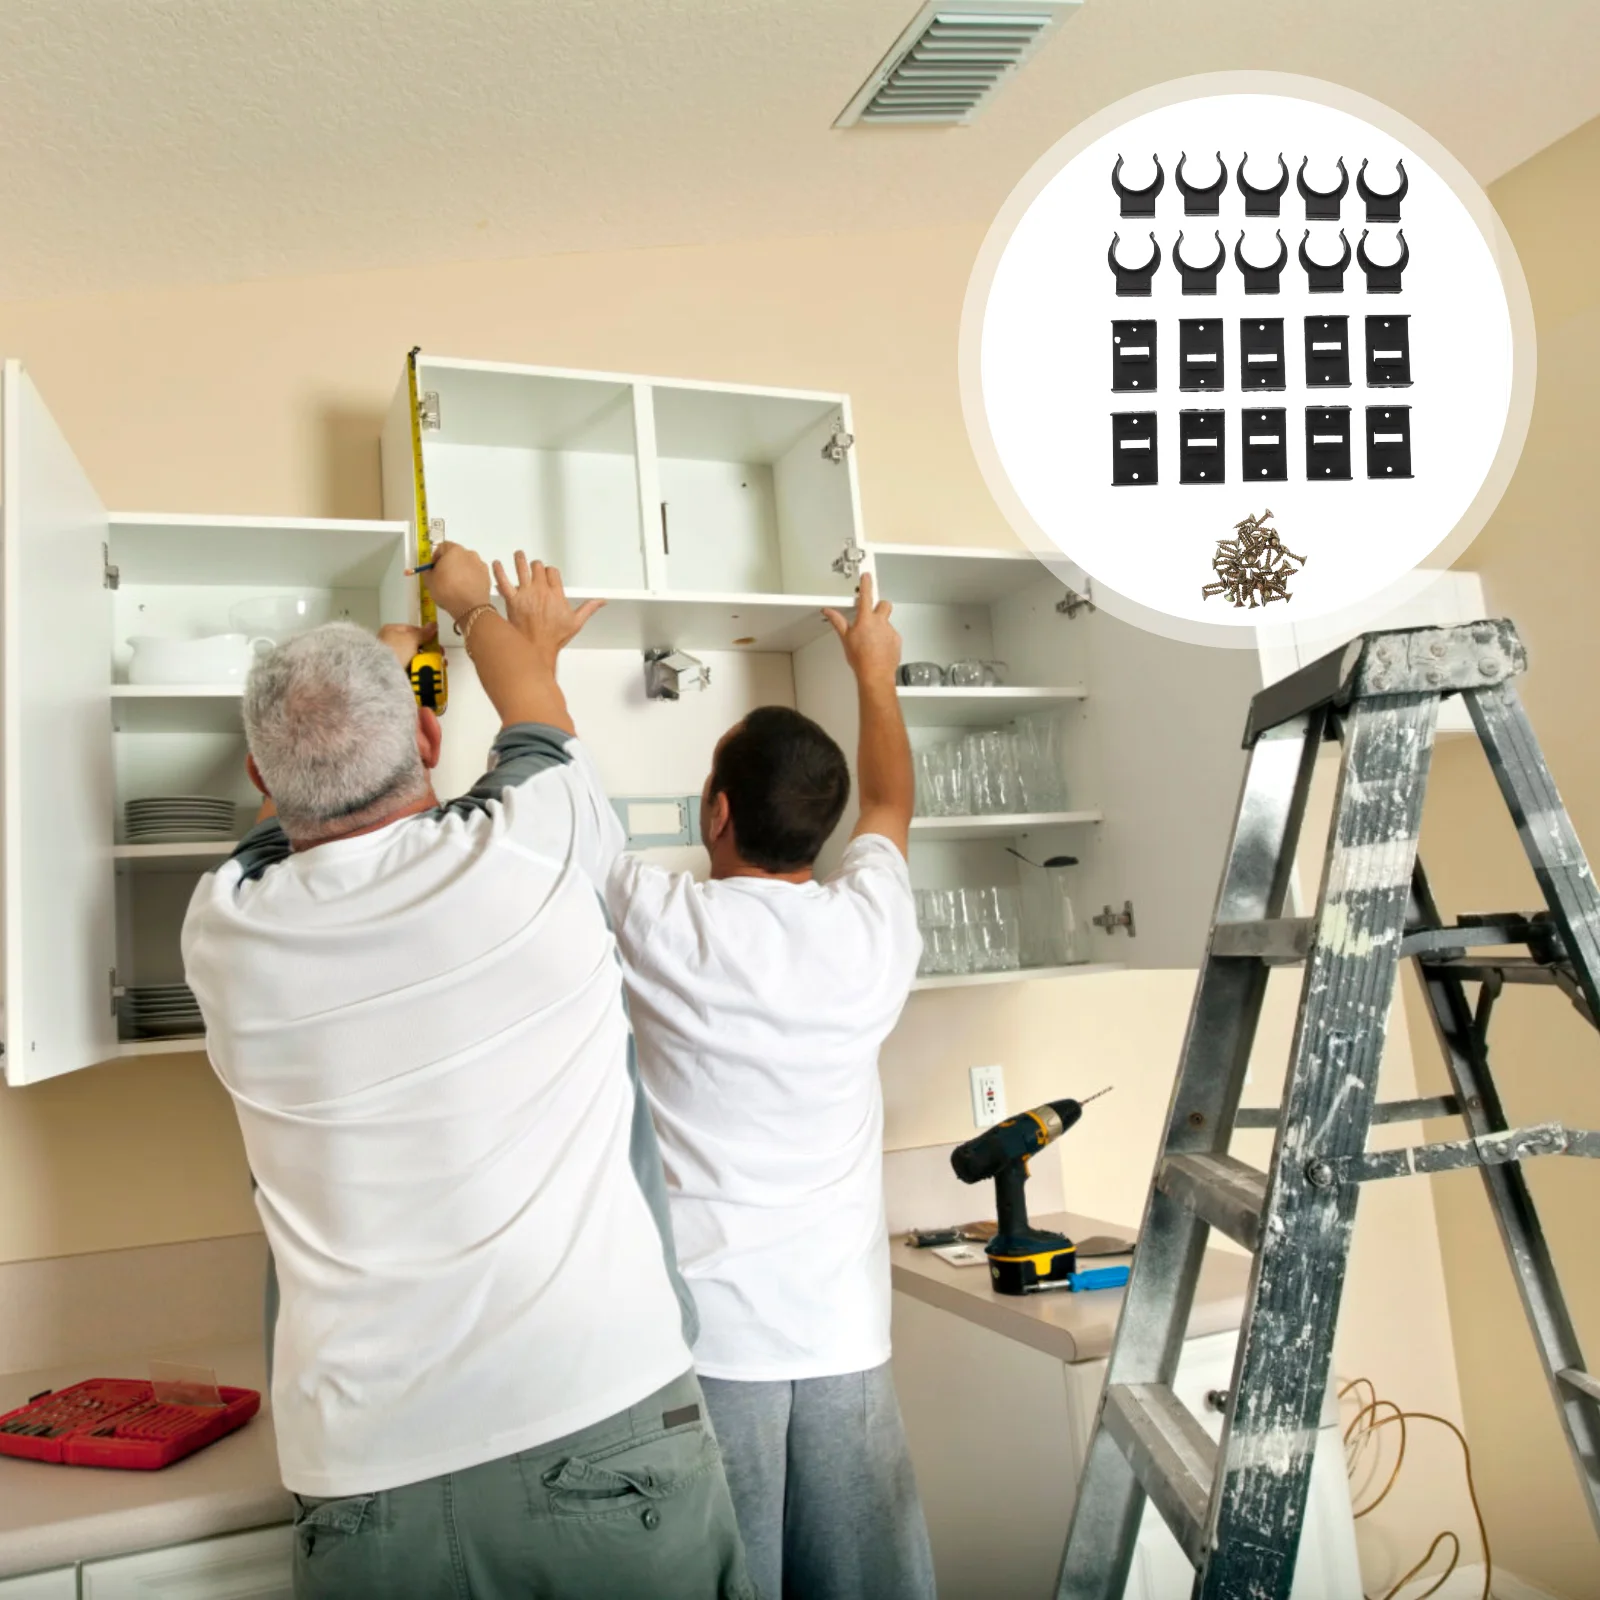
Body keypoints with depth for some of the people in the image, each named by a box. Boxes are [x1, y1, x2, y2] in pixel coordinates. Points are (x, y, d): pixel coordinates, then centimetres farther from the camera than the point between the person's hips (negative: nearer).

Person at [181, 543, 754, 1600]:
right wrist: (473, 600, 37)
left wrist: (379, 657, 40)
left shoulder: (226, 929, -1)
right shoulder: (527, 849, -9)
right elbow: (535, 708, 15)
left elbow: (284, 810, 23)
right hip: (604, 1430, -2)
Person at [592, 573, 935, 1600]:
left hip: (705, 1336, -3)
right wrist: (875, 670, 35)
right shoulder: (872, 929, -3)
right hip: (846, 1332, 3)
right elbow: (890, 803, 19)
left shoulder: (657, 924, -13)